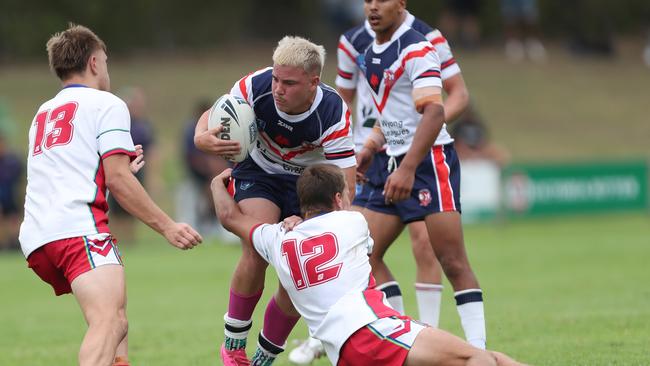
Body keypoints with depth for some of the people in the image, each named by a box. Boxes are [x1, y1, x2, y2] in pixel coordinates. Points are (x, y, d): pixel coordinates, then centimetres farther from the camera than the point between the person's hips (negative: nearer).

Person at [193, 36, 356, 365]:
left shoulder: (333, 114, -31)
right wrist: (203, 138, -37)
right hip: (257, 173, 0)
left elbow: (344, 187, -30)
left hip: (307, 182, 0)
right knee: (258, 249, -26)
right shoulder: (256, 86, -28)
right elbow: (211, 117, -12)